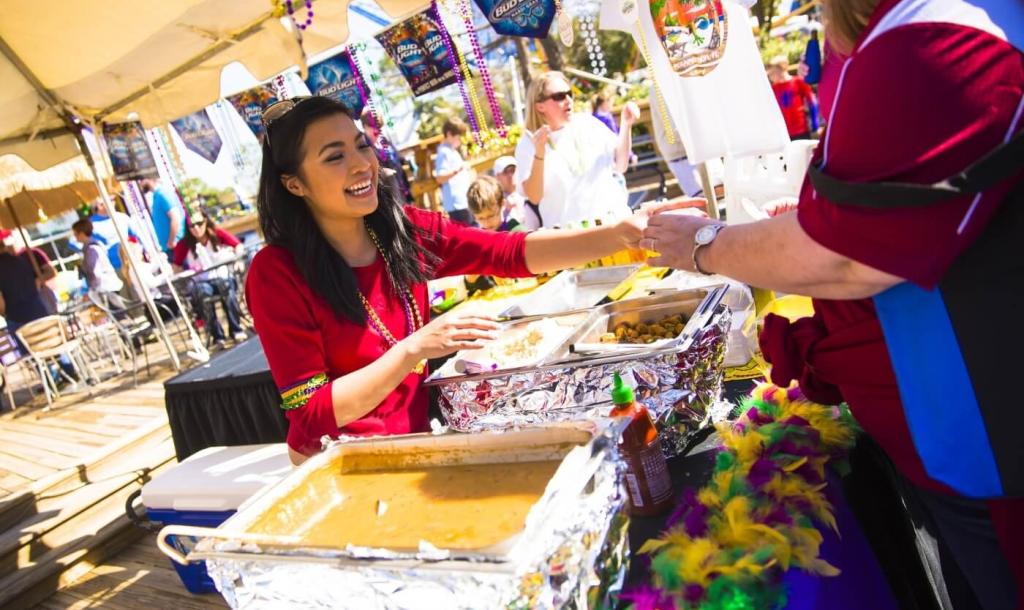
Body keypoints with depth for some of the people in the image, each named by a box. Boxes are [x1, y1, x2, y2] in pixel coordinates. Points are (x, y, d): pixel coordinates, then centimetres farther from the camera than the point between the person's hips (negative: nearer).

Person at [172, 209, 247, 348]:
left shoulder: (217, 233, 2)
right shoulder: (184, 244, -1)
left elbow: (238, 245, -3)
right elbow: (175, 266, 3)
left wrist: (236, 256, -22)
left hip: (222, 276, 1)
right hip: (199, 282, 0)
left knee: (226, 286, -36)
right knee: (203, 292, -36)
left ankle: (236, 330, -31)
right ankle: (217, 336, -31)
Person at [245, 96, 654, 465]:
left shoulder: (404, 230, -5)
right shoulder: (276, 274, -18)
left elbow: (513, 252, -15)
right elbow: (312, 414, -19)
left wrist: (623, 232, -28)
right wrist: (414, 349, -29)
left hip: (417, 439, 5)